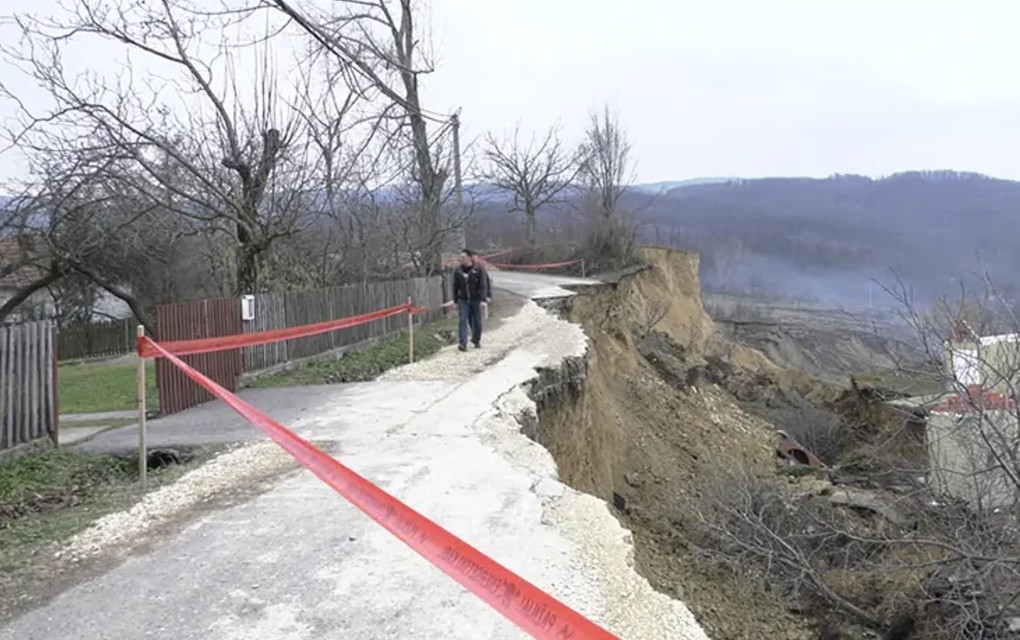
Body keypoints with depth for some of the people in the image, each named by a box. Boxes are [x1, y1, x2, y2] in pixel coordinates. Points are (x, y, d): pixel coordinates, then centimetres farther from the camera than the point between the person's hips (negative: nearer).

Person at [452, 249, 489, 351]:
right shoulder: (458, 271, -1)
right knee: (462, 321, -8)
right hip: (463, 300, 2)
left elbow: (483, 286, -12)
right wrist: (455, 300, 9)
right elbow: (455, 287, 8)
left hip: (475, 300, -2)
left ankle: (476, 340, 31)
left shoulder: (478, 270, -10)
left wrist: (483, 299, -21)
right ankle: (462, 343, -10)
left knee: (476, 321, 9)